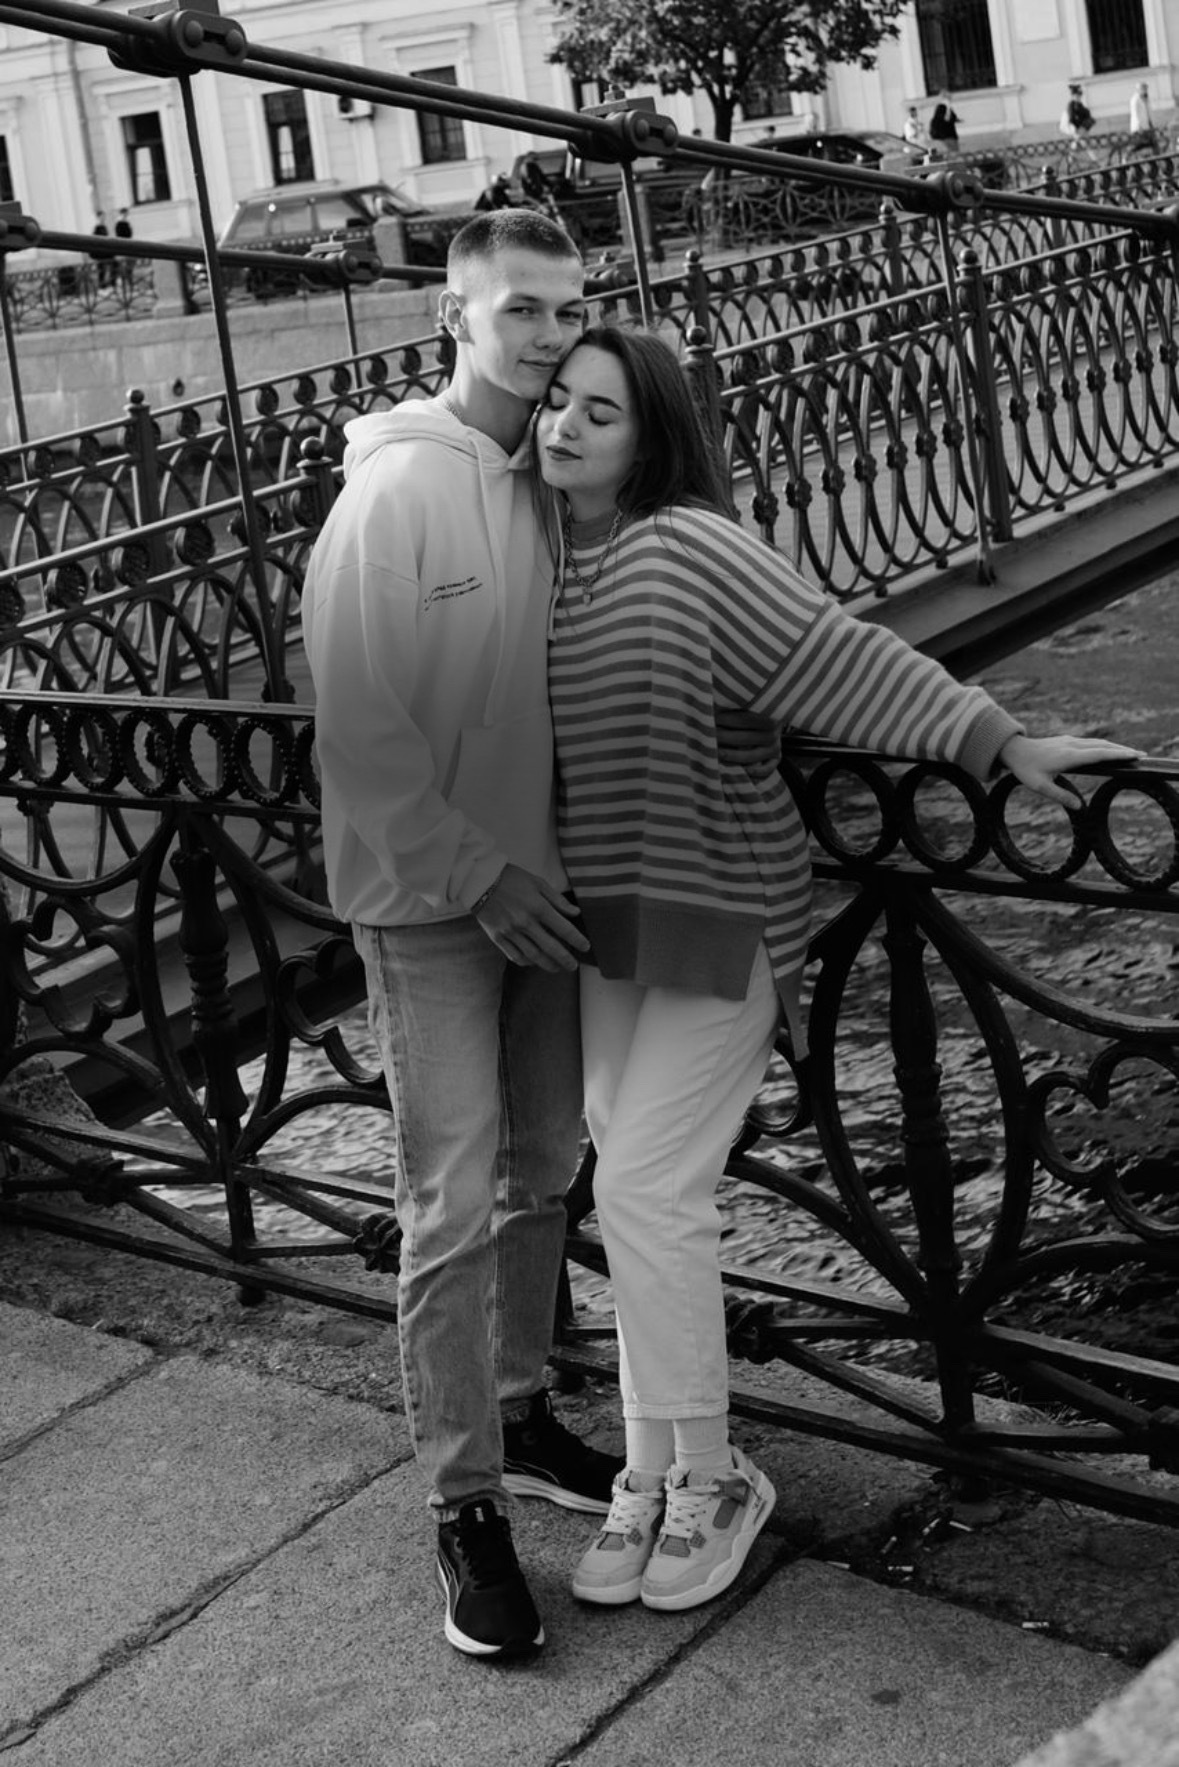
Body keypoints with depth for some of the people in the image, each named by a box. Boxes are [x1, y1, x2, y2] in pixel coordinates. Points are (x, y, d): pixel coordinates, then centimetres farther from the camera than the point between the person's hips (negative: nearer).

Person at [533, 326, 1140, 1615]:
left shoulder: (687, 550, -17)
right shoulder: (545, 559, 4)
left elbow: (849, 664, -17)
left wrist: (1004, 746, -18)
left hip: (720, 918, -6)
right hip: (607, 923, 7)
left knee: (644, 1191, -8)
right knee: (636, 1190, 11)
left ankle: (710, 1479, 11)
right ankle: (650, 1476, 24)